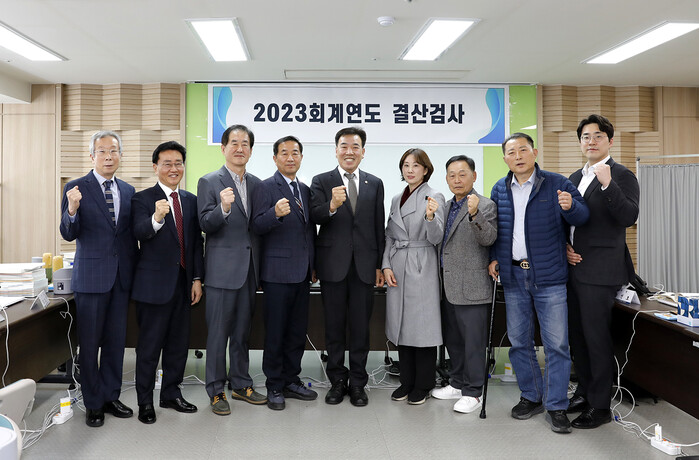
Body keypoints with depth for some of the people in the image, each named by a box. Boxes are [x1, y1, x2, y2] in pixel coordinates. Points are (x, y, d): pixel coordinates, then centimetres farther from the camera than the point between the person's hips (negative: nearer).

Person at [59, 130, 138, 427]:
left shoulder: (128, 191, 9)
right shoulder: (76, 188, -4)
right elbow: (68, 234, -9)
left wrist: (136, 268, 12)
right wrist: (72, 210, -29)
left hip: (122, 276, 4)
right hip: (91, 276, -4)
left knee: (116, 340, 12)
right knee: (90, 343, 6)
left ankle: (111, 397, 26)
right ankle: (93, 404, 19)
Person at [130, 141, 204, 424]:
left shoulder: (191, 200, 10)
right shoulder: (142, 199, -5)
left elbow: (197, 242, 10)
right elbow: (139, 233, -22)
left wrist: (197, 278, 5)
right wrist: (156, 218, -42)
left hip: (183, 282, 5)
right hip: (154, 283, -5)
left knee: (179, 344, 14)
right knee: (149, 346, 5)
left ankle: (171, 394, 30)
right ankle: (145, 402, 19)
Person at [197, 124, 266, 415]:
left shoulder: (256, 184, 11)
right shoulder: (209, 182, -4)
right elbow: (205, 224, -12)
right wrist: (223, 208, -28)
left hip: (249, 269, 5)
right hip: (222, 268, -5)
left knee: (242, 331, 15)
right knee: (218, 333, 2)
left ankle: (241, 385, 28)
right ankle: (216, 391, 16)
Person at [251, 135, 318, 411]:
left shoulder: (306, 190, 15)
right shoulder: (266, 188, -5)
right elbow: (257, 226, -14)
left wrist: (314, 266, 18)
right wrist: (276, 213, -33)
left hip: (302, 273, 7)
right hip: (278, 272, -6)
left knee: (298, 331, 13)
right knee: (275, 333, 2)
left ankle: (291, 380, 25)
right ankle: (274, 386, 14)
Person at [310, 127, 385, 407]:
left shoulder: (375, 184, 9)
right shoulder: (321, 181, 3)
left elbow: (379, 227, 9)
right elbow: (315, 217, -11)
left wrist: (380, 265, 7)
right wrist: (332, 205, -32)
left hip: (364, 265, 1)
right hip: (333, 265, -1)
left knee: (361, 327, 7)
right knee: (334, 326, 9)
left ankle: (358, 383, 20)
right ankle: (337, 381, 23)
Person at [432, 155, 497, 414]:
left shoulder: (485, 206, -8)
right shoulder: (447, 206, 15)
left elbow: (488, 238, -23)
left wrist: (475, 213, -36)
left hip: (471, 286, -8)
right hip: (448, 286, 8)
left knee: (473, 341, 0)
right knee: (452, 339, 17)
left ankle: (473, 392, 13)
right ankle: (458, 384, 32)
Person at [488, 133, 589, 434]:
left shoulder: (557, 184, -3)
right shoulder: (499, 189, 9)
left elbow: (582, 217, -8)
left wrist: (570, 206, -30)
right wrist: (493, 258, 8)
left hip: (549, 277, -4)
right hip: (514, 276, 4)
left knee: (556, 344, 0)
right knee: (519, 342, 12)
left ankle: (556, 406, 14)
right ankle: (531, 397, 29)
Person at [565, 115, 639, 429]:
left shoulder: (621, 175, -6)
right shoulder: (575, 178, 15)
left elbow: (629, 217, -20)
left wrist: (607, 185, -30)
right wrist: (565, 246, 4)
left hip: (599, 271, -7)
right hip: (574, 267, 7)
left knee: (597, 337, -1)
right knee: (577, 335, 15)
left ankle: (600, 406, 12)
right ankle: (584, 391, 31)